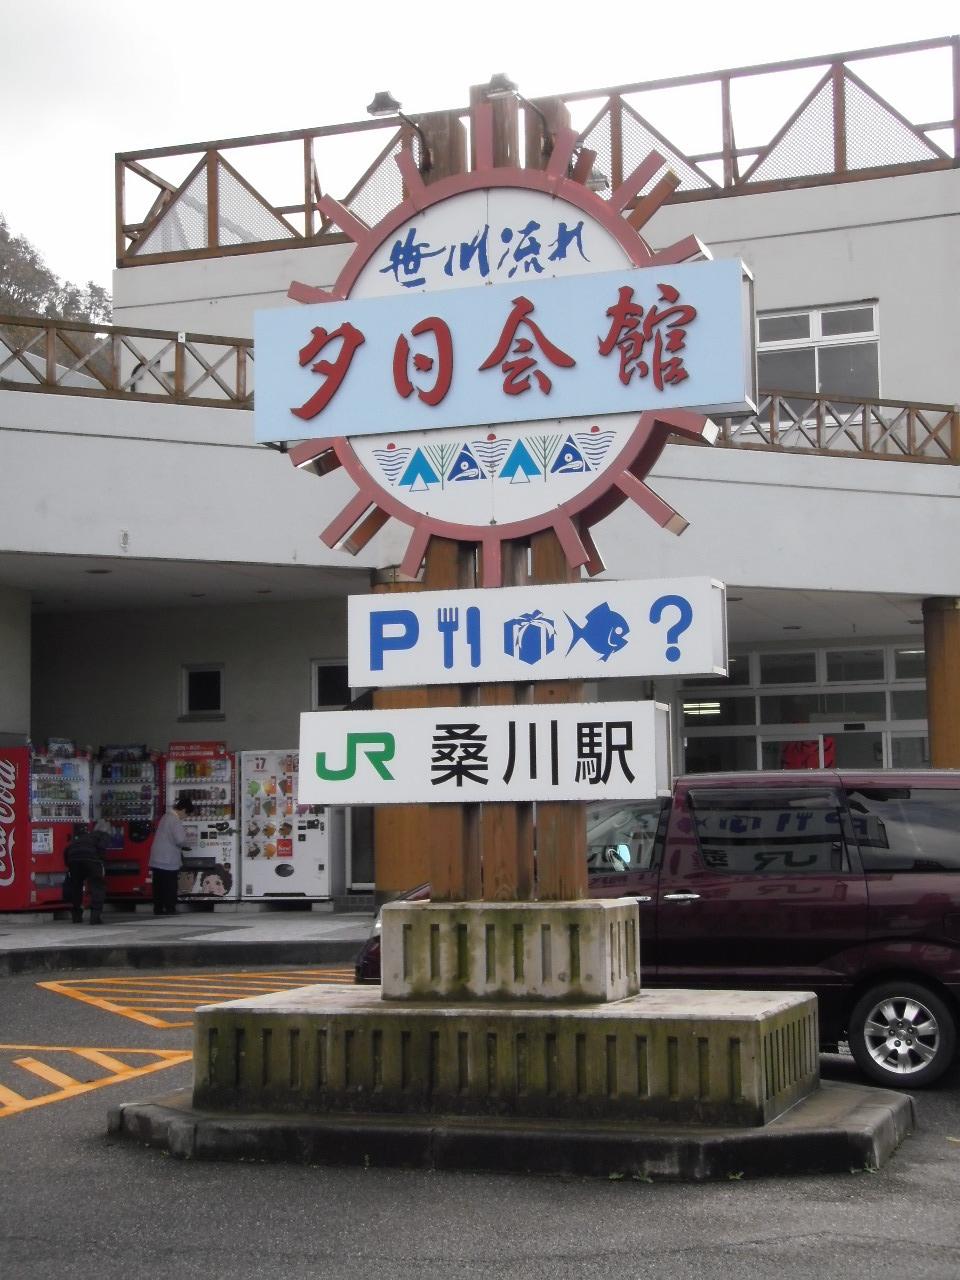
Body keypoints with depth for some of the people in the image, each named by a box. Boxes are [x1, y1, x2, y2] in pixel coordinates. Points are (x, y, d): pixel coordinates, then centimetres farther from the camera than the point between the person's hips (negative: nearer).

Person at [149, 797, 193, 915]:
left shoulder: (166, 816, 14)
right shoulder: (175, 820, -16)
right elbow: (180, 840, -22)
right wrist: (187, 844, -1)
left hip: (156, 860, 9)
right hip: (169, 861, -9)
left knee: (159, 887, 11)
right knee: (170, 887, 0)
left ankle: (158, 909, 14)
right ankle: (170, 909, 2)